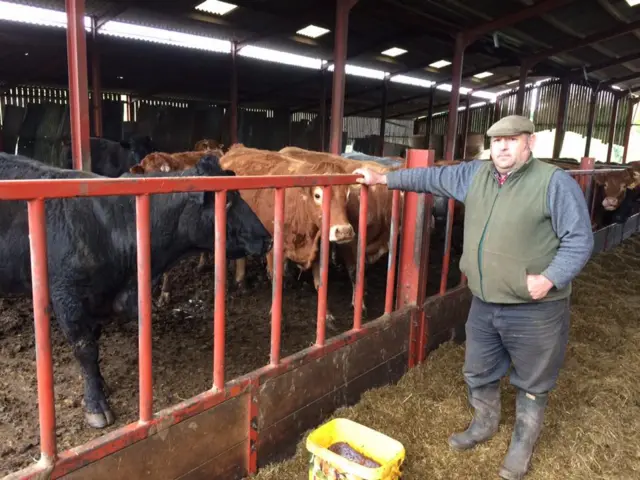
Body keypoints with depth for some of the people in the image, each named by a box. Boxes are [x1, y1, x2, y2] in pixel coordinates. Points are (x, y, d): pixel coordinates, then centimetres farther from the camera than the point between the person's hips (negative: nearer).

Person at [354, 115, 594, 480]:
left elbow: (580, 240, -12)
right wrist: (383, 179, 11)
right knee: (478, 372, 21)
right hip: (484, 304, 6)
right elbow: (432, 177, 12)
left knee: (533, 382, 14)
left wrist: (550, 278, -23)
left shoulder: (556, 183, -12)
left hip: (535, 309, -5)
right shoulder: (476, 175, 5)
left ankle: (523, 444, 38)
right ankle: (485, 425, 48)